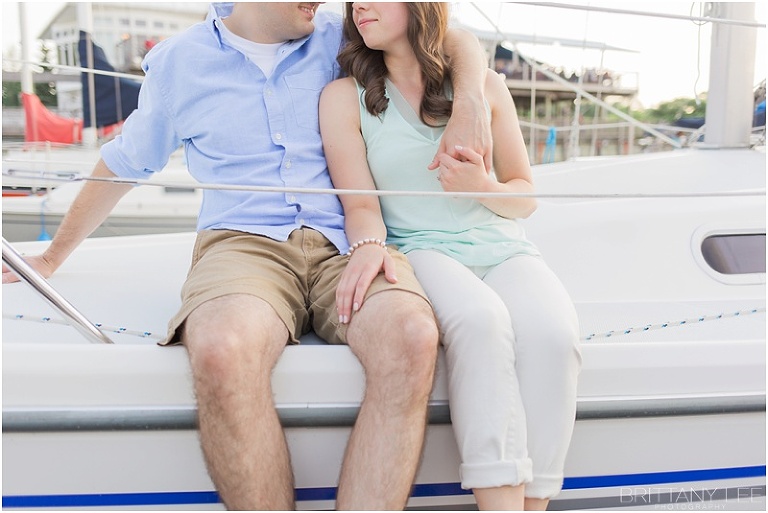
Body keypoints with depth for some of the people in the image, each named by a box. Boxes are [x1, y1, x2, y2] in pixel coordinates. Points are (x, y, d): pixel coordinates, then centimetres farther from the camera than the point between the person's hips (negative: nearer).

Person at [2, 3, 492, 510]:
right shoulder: (178, 60, 15)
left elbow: (460, 41, 21)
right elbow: (122, 166, 25)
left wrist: (470, 102, -2)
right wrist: (50, 258, 32)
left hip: (346, 243, 1)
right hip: (244, 241, 0)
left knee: (413, 338, -34)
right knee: (222, 350, -37)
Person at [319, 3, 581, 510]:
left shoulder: (485, 86, 11)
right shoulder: (344, 97, 8)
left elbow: (526, 198, 14)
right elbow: (361, 205, 1)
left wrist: (483, 189, -8)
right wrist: (369, 245, -22)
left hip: (504, 249, 3)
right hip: (421, 252, -2)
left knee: (552, 333, -31)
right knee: (480, 319, -36)